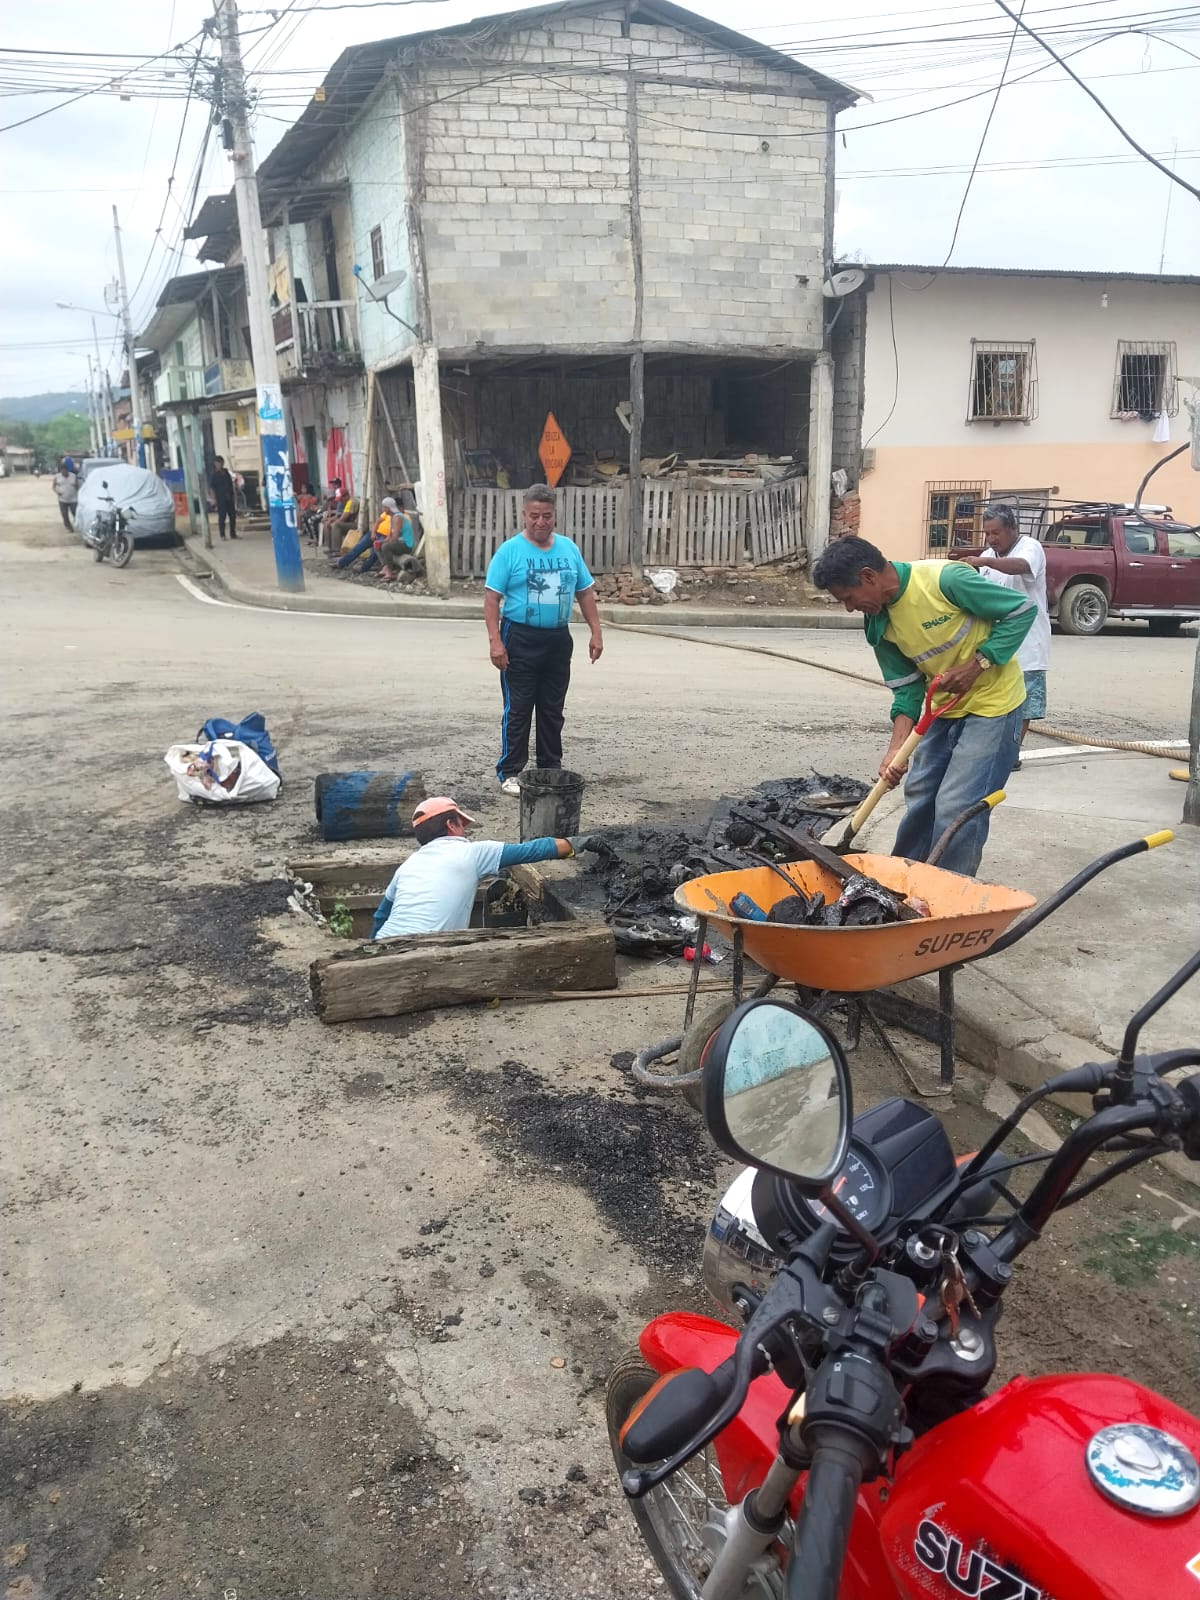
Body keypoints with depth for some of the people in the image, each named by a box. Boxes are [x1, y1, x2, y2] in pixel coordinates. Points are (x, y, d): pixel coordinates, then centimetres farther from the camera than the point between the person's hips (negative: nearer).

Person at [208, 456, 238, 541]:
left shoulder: (226, 472, 13)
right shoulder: (213, 474, -4)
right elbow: (211, 488, -7)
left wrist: (234, 494, 12)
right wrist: (214, 499, -13)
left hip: (229, 498, 5)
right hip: (220, 499, -5)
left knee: (233, 516, 5)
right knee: (222, 517, -3)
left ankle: (233, 534, 14)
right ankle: (222, 535, 2)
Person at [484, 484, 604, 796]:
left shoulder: (569, 549, 7)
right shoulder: (509, 551, -7)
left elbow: (586, 592, 13)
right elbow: (491, 598, -9)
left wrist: (595, 632, 6)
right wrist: (495, 641, -17)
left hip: (558, 639, 4)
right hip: (520, 639, -4)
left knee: (553, 710, 12)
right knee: (518, 710, -1)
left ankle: (551, 768, 23)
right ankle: (509, 772, 6)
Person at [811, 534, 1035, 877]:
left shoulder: (946, 579, -26)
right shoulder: (878, 624, -6)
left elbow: (1023, 610, -17)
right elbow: (907, 688, -2)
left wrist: (977, 664, -24)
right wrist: (897, 748, -14)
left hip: (993, 702, -7)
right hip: (945, 706, 7)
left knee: (956, 808, -10)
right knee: (919, 795, 15)